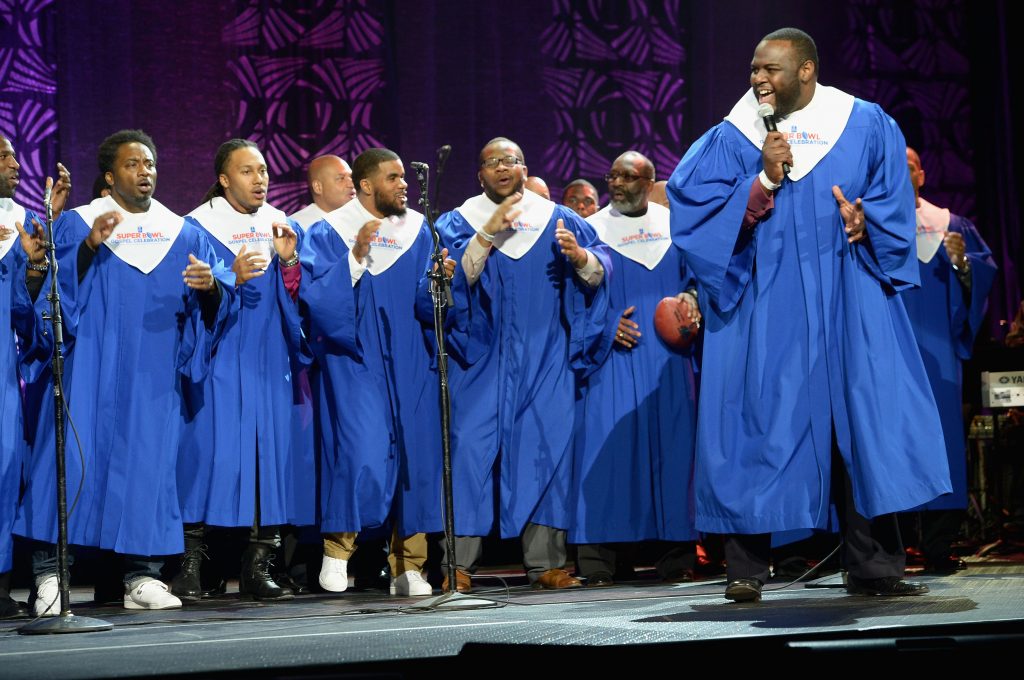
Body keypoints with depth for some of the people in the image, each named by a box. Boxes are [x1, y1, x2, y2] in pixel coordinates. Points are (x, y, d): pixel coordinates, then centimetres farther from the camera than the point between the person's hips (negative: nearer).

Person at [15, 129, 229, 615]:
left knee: (149, 462, -1)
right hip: (89, 370, -2)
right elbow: (55, 285, -6)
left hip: (152, 376, 3)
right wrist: (89, 246, -21)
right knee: (73, 457, -10)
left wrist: (210, 284, -19)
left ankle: (142, 577, 3)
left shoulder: (183, 233, 14)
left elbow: (218, 293, 4)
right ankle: (49, 576, -7)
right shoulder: (77, 224, 7)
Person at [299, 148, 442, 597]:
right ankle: (337, 551, 4)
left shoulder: (418, 231, 11)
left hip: (410, 366, 4)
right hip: (355, 361, -4)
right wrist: (356, 257, -19)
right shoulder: (328, 234, 0)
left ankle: (407, 567, 10)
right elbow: (317, 299, -11)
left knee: (415, 458, 1)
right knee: (363, 455, -16)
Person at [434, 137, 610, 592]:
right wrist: (489, 231, -17)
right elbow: (455, 276, -9)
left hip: (545, 356, 2)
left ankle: (545, 562, 3)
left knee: (547, 447, -2)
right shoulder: (460, 222, 7)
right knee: (473, 447, -9)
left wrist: (580, 256, -20)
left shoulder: (558, 220, 9)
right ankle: (460, 563, -7)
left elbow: (600, 273, 1)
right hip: (481, 355, -1)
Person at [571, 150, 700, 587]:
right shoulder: (592, 229, 7)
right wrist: (605, 326, -11)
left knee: (672, 446, -2)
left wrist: (690, 299, -8)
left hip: (667, 354, 2)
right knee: (605, 448, -9)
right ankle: (597, 563, -8)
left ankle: (677, 559, 3)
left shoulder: (675, 226, 12)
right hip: (611, 355, -2)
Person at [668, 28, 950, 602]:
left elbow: (895, 203, 9)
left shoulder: (867, 126, 9)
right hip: (764, 304, -1)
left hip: (847, 302, 1)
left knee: (865, 422, -2)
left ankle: (872, 565, 5)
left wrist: (866, 220, -12)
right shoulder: (732, 139, 6)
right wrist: (765, 181, -14)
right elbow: (698, 209, -3)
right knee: (759, 423, -4)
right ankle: (747, 568, 2)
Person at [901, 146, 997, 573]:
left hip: (935, 345, 1)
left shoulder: (949, 225, 15)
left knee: (939, 433, -5)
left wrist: (962, 260, -13)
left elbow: (985, 270, 8)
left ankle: (939, 547, -2)